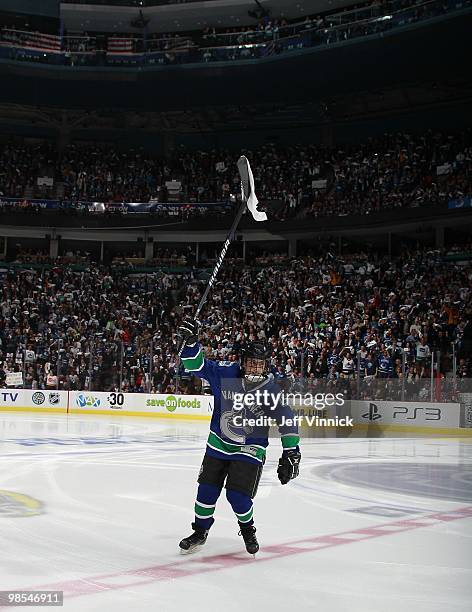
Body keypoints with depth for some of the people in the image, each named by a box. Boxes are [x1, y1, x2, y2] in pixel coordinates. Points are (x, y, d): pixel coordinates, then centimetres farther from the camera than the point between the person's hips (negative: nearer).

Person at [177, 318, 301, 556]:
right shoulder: (225, 373, -12)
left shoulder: (272, 390, -15)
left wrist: (291, 453, -18)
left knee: (238, 496, -9)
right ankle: (200, 531, 27)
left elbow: (287, 422, -13)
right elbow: (197, 365, -12)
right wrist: (190, 342, -29)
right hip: (218, 443, 2)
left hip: (250, 449, -2)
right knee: (207, 489, 5)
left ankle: (247, 529, 22)